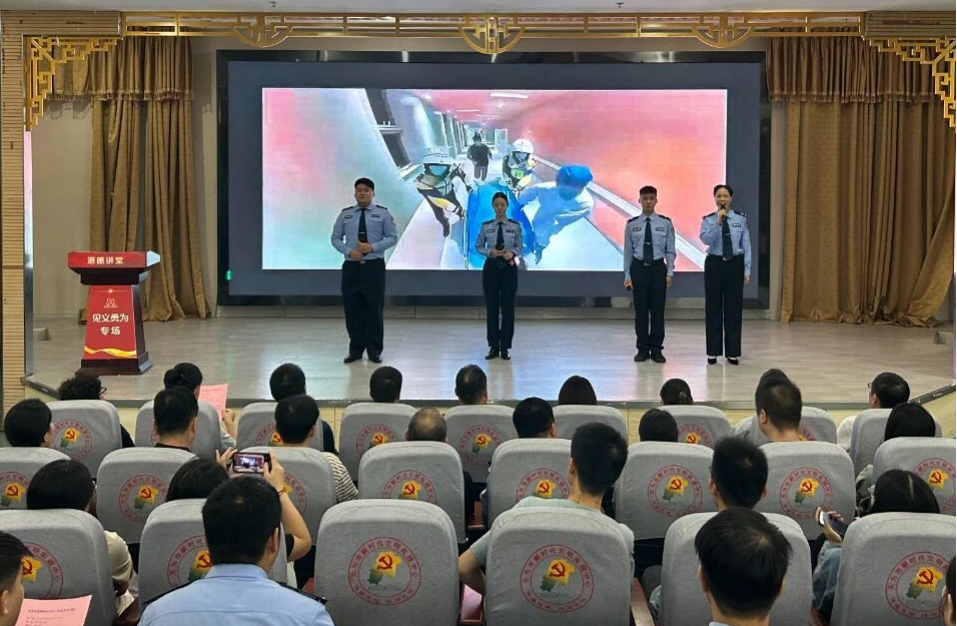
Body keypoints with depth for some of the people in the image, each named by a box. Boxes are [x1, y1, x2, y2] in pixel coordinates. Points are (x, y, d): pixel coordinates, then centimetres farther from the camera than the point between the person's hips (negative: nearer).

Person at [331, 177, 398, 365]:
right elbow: (335, 238, 8)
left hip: (374, 266, -2)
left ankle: (374, 351, 11)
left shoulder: (383, 213, 2)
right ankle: (355, 350, 14)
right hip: (351, 267, 2)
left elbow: (393, 237, -2)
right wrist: (349, 251, -11)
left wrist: (372, 247, -15)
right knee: (352, 309, 4)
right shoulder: (345, 214, 8)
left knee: (374, 309, 1)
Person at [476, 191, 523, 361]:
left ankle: (505, 347, 10)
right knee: (491, 307, 3)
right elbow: (478, 246, 5)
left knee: (508, 308, 2)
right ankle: (493, 346, 13)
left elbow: (519, 247, 2)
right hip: (491, 268, 0)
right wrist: (491, 252, -14)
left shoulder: (515, 226, -1)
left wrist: (512, 253, -20)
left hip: (509, 268, 0)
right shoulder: (486, 226, 0)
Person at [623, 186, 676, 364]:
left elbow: (670, 250, 2)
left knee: (658, 309, 3)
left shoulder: (665, 223, 0)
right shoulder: (632, 224, 1)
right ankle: (642, 349, 13)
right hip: (639, 268, 0)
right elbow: (627, 251, 3)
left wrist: (669, 273, -5)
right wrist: (627, 275, 0)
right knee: (640, 310, 4)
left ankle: (656, 349, 12)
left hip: (658, 268, 0)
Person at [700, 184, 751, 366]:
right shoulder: (708, 220, -1)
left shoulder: (740, 219, 1)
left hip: (735, 264, 0)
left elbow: (746, 246, 2)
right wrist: (718, 222, -25)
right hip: (715, 264, 0)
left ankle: (732, 353, 12)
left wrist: (747, 270, -1)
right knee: (713, 308, 4)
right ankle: (713, 352, 13)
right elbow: (705, 239, -20)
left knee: (734, 308, 4)